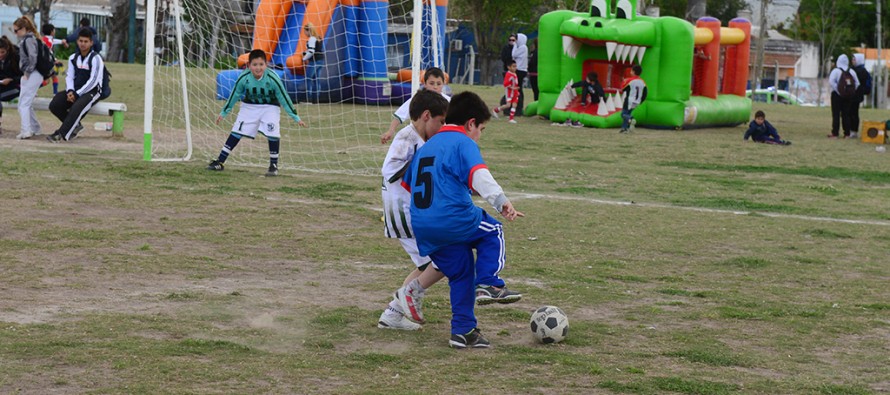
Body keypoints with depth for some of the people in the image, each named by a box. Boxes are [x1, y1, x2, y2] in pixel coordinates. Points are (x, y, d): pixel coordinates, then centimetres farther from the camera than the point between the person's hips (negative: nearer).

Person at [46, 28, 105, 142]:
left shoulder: (96, 58, -9)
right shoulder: (73, 58, 10)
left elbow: (93, 81, -15)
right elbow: (69, 76, 8)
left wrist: (77, 94, -19)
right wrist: (70, 91, -13)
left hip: (92, 91, -6)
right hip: (75, 91, 6)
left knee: (77, 107, -37)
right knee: (54, 105, -16)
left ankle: (61, 134, -37)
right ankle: (75, 125, 2)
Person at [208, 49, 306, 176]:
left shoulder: (272, 79, -27)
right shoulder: (243, 78, -22)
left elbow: (284, 98, -17)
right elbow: (234, 95, -6)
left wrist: (296, 118, -14)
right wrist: (224, 113, 3)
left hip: (270, 107, -2)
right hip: (249, 106, 2)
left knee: (273, 134, -18)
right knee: (236, 132, 0)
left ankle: (274, 165, -1)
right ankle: (219, 162, 7)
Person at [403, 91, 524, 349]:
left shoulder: (426, 147, 22)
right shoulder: (464, 143, -3)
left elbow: (406, 186, 31)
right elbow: (478, 175, -23)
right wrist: (501, 201, -32)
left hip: (422, 228, 7)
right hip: (454, 219, -7)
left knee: (460, 275, 19)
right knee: (492, 231, 20)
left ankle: (463, 330, 17)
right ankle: (489, 284, 2)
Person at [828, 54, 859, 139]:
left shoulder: (836, 71, -10)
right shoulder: (851, 72, 4)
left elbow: (831, 82, -22)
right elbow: (857, 83, 5)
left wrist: (837, 90, -14)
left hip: (837, 95, -4)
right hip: (848, 96, 4)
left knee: (836, 114, 0)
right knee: (846, 114, 10)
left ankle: (835, 133, -2)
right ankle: (847, 134, 9)